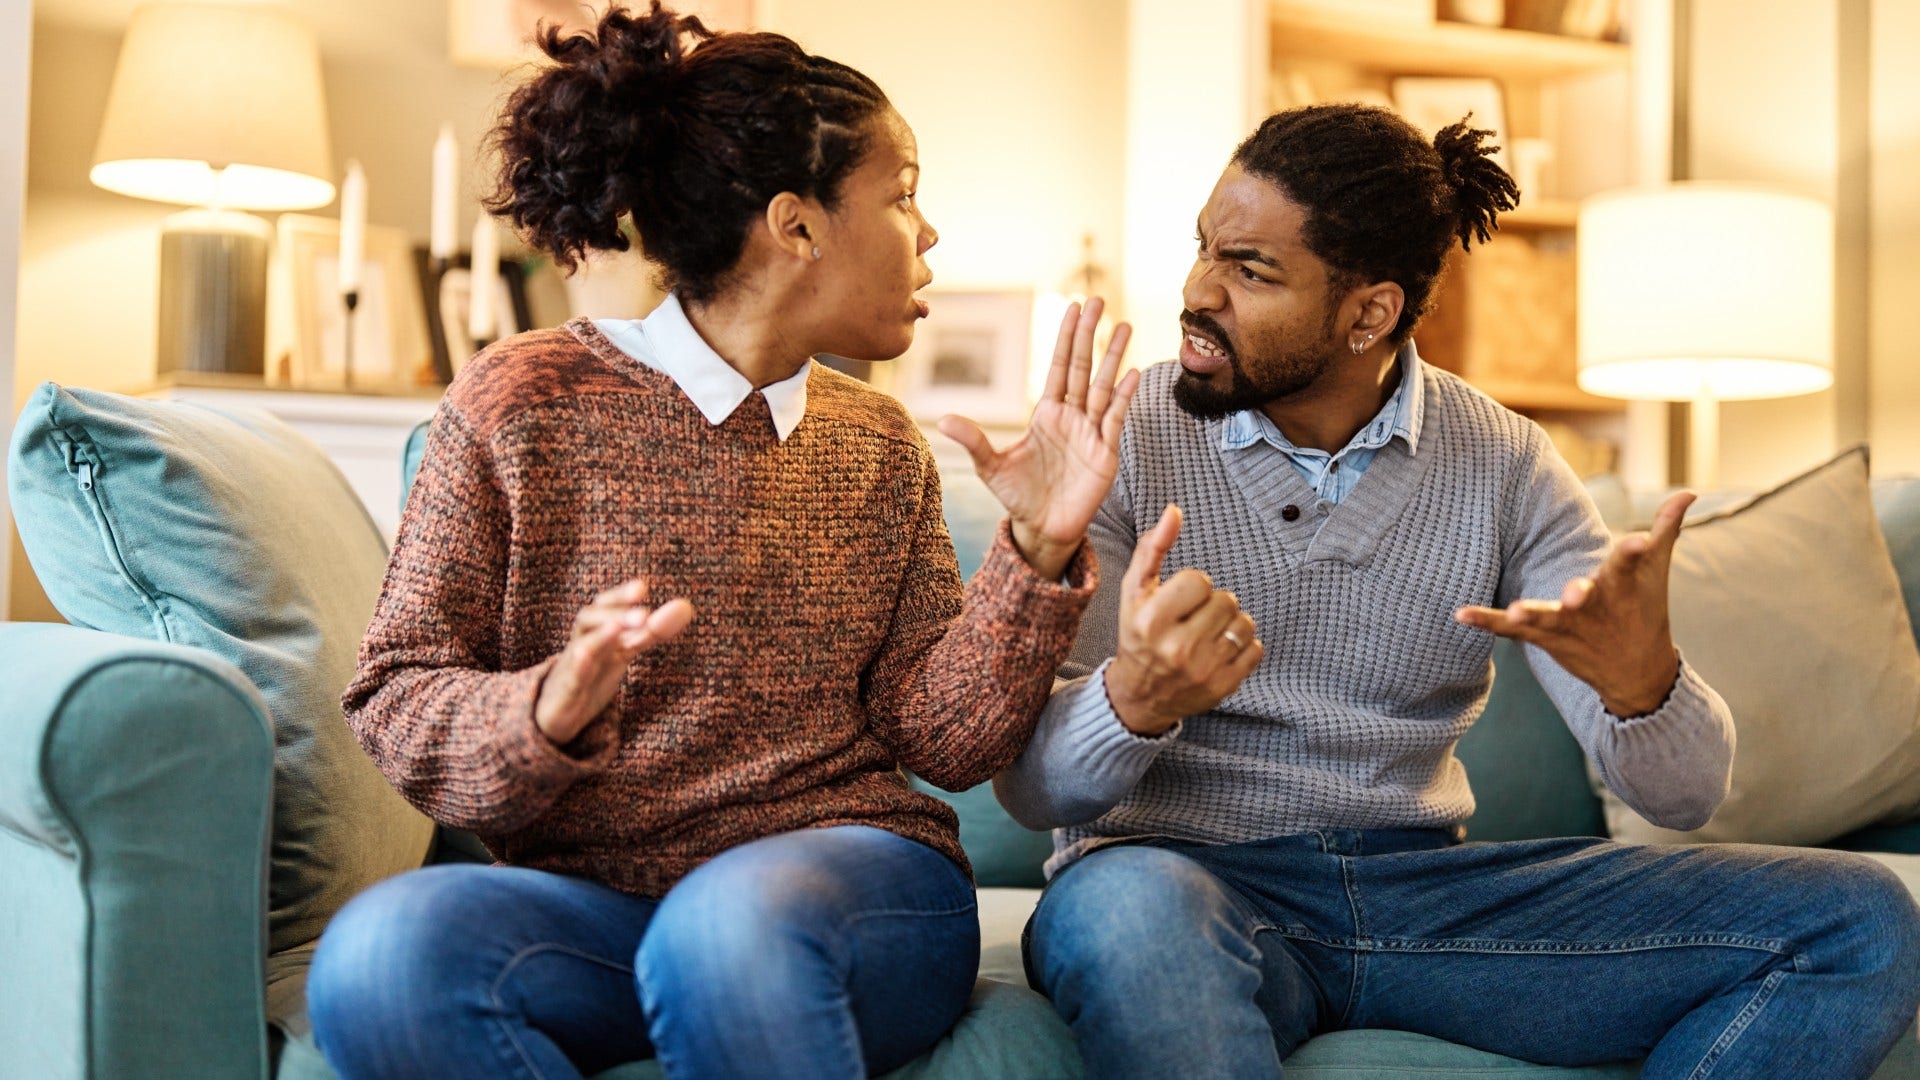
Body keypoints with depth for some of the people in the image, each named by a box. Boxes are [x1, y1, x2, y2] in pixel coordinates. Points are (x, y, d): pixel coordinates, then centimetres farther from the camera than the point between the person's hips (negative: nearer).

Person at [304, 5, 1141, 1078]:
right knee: (381, 954, -31)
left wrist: (1037, 557, -8)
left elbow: (941, 740, 6)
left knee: (734, 920, -35)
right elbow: (396, 696, 0)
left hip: (858, 873, 1)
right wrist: (544, 717, -21)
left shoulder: (880, 445, 13)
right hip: (589, 898, 0)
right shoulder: (525, 399, 2)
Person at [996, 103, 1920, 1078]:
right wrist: (1135, 699, -33)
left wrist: (1639, 680, -29)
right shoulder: (1123, 440, -4)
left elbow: (1684, 793, -4)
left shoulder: (1503, 466, 1)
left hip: (1422, 887, 4)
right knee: (1123, 909, -42)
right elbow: (1028, 785, -9)